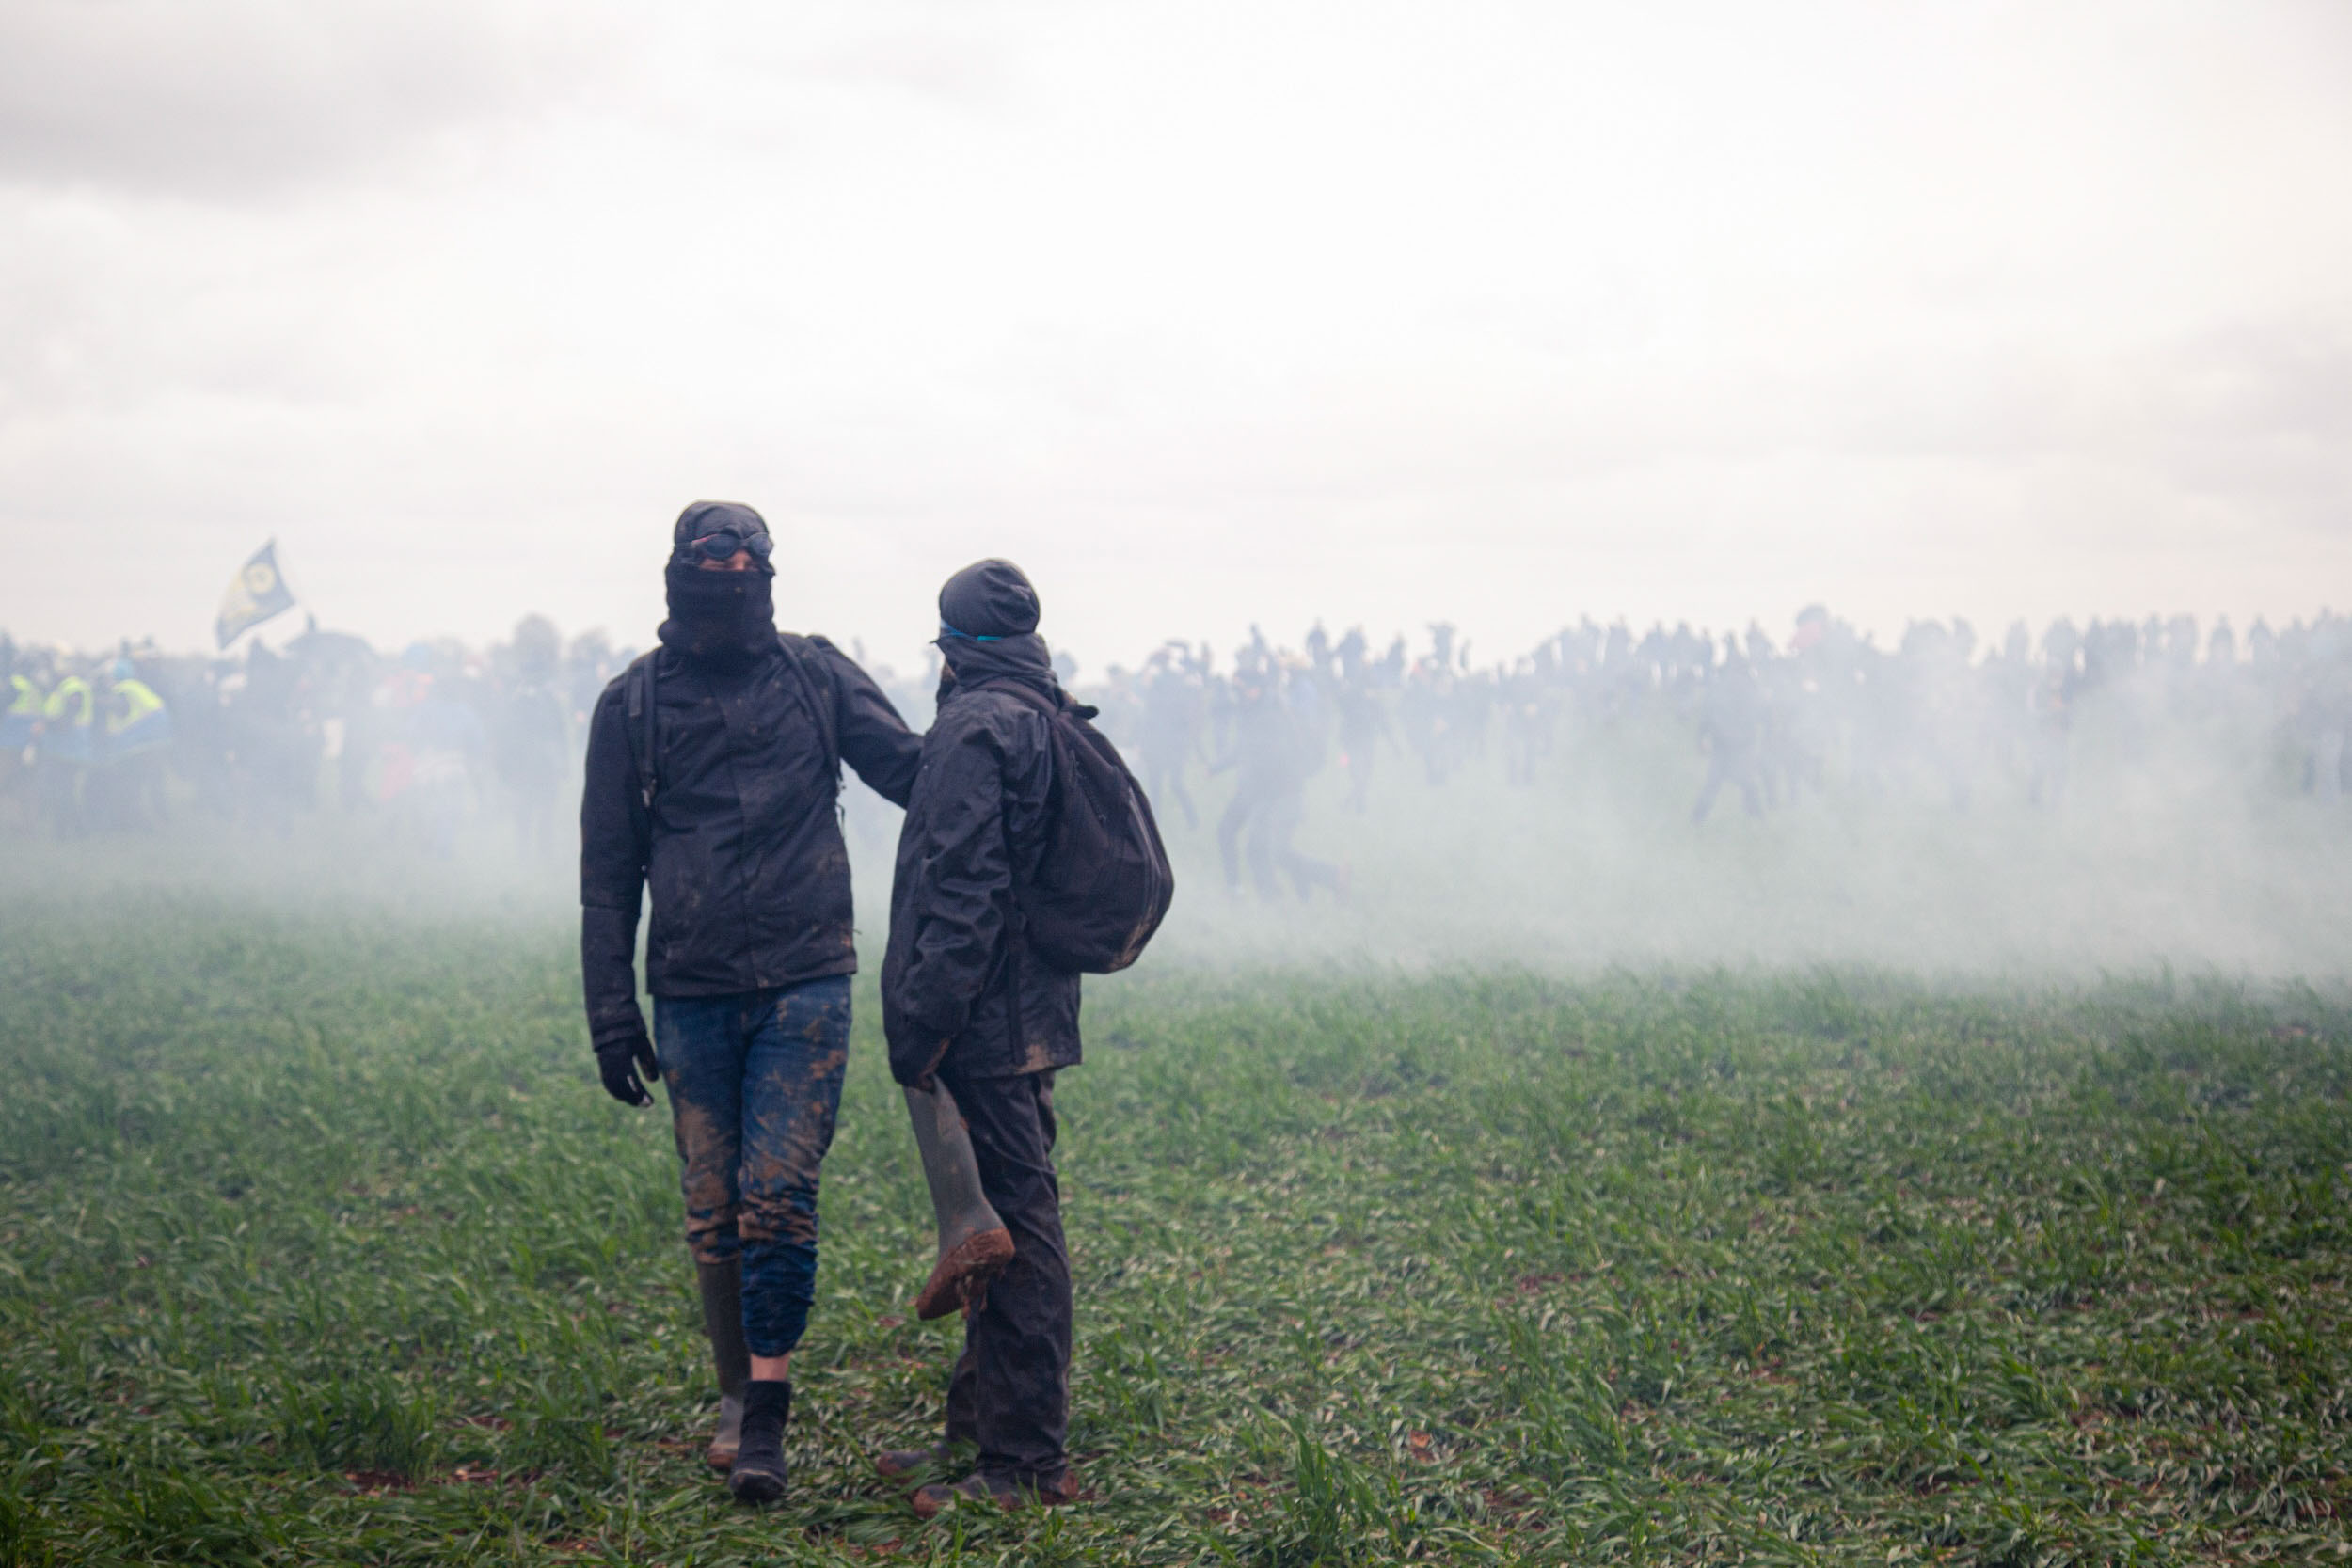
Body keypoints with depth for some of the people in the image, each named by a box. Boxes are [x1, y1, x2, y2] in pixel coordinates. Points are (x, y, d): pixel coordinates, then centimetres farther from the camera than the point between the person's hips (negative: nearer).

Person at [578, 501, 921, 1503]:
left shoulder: (815, 677, 3)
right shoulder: (632, 704, 4)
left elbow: (912, 771, 7)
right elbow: (608, 874, 7)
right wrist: (612, 1012, 3)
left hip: (805, 983, -1)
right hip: (692, 996, 1)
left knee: (778, 1195, -10)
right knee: (713, 1212, 7)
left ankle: (767, 1422, -5)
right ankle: (736, 1393, 24)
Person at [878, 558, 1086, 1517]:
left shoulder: (976, 727, -13)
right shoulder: (1052, 724, 16)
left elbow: (962, 892, -21)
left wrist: (920, 1032, -18)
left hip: (985, 1023, -10)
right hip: (1031, 1013, 10)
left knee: (1012, 1229, -5)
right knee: (1006, 1226, 16)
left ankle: (1026, 1464, 0)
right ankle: (981, 1430, 27)